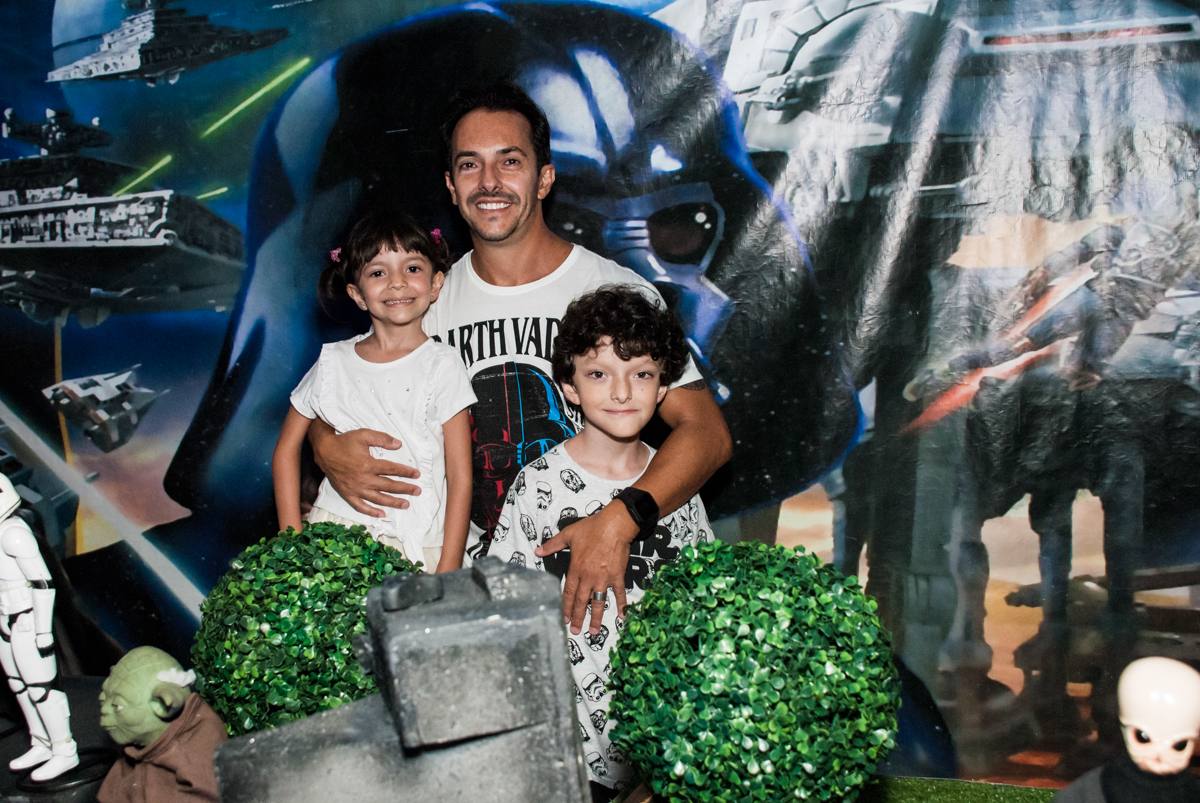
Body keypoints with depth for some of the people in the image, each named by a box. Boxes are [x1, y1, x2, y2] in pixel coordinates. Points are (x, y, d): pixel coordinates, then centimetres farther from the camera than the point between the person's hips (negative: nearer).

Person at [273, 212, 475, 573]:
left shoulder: (441, 365, -2)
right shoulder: (333, 363, 6)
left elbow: (460, 478, -3)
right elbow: (287, 450, 15)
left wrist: (448, 572, -8)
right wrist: (293, 540, 6)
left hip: (419, 547, -1)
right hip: (334, 527, 2)